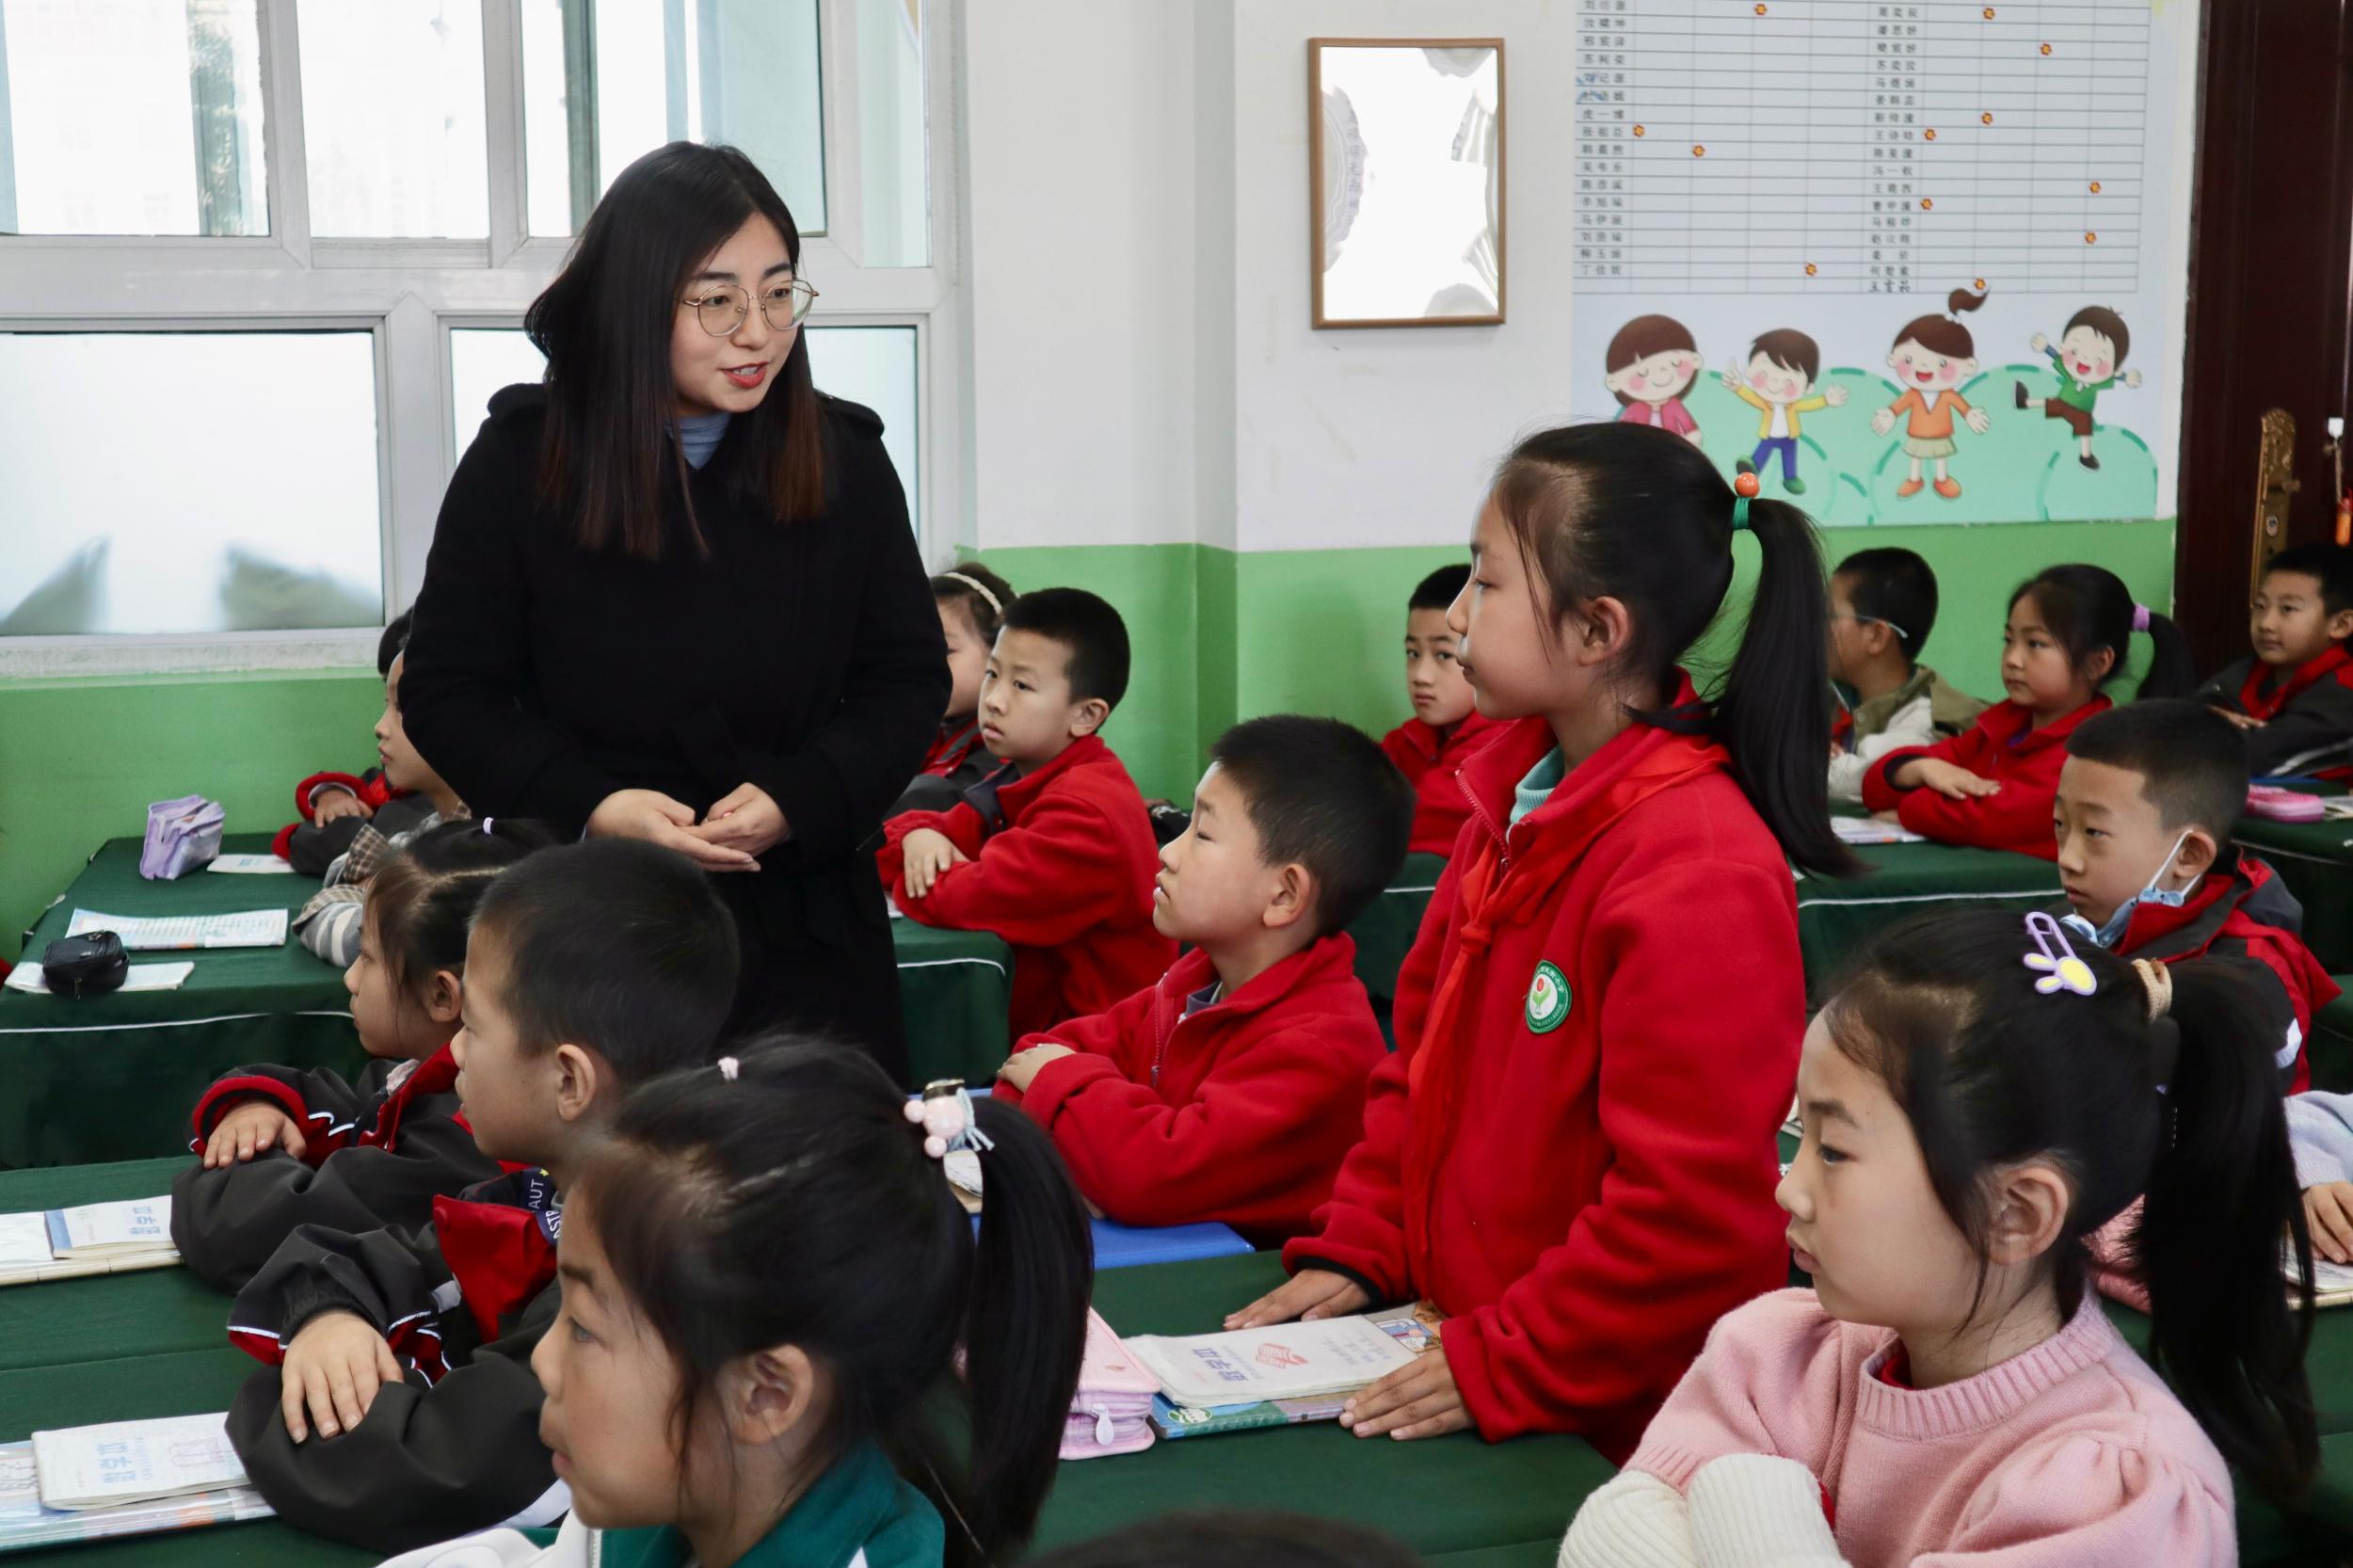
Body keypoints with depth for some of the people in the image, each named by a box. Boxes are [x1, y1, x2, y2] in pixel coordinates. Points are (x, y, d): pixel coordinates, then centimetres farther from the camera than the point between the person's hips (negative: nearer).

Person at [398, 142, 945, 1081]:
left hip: (807, 934, 2)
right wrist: (587, 806, -16)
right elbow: (446, 691, 0)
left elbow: (910, 678, 6)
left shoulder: (844, 456, 2)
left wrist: (799, 799, -12)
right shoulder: (522, 460, -3)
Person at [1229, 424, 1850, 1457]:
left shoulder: (1699, 877, -23)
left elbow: (1691, 1209, -23)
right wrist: (1355, 1250, 6)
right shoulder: (1516, 796, 7)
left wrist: (1501, 1370, -18)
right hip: (1461, 1333, 7)